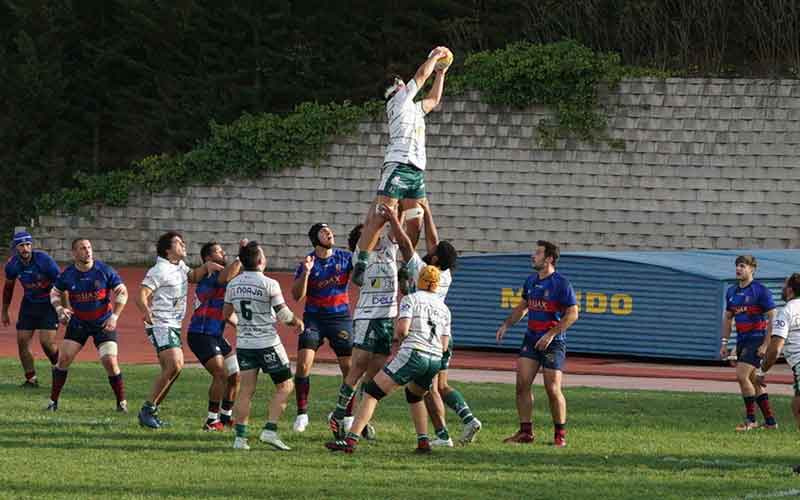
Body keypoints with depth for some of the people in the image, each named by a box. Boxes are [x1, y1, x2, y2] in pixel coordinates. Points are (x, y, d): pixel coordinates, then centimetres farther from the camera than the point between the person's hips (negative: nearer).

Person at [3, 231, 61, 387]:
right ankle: (31, 379, 9)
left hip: (49, 304, -5)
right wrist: (4, 311, 18)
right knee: (22, 340, -2)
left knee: (47, 342, -13)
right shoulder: (12, 264, -8)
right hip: (29, 303, 5)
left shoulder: (44, 260, -23)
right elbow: (8, 287, 12)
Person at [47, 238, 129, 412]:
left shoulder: (105, 271, -13)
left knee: (110, 363, -11)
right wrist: (59, 309, -11)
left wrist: (114, 316, -16)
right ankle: (53, 401, 5)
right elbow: (55, 293, 9)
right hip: (78, 322, 2)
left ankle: (122, 402, 6)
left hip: (103, 323, -2)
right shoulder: (67, 274, -7)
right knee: (63, 359, -7)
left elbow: (122, 292, -6)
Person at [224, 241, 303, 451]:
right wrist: (297, 322, 9)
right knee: (285, 386, 6)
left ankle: (240, 437, -2)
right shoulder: (269, 284, -13)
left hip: (243, 343, 5)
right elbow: (284, 315, -12)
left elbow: (227, 314, 15)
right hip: (267, 343, -5)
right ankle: (270, 430, -5)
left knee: (246, 391, 5)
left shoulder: (233, 284, 4)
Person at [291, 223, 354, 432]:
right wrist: (306, 273, -23)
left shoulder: (345, 257, 0)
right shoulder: (307, 262, -5)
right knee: (303, 364, -13)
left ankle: (349, 415, 13)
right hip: (314, 318, -1)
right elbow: (297, 295, -10)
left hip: (341, 317, 1)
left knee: (350, 368, 0)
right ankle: (302, 413, -5)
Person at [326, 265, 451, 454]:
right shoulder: (444, 308, 20)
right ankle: (423, 441, 26)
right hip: (435, 360, 6)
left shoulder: (411, 299, 5)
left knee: (372, 392, -5)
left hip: (414, 354, -6)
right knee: (414, 394, 35)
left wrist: (397, 336, 13)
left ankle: (351, 440, -17)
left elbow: (403, 329, -8)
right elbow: (444, 345, 18)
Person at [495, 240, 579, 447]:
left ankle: (560, 435, 7)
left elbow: (572, 314, -14)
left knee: (553, 390, -6)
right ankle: (526, 432, 6)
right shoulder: (531, 281, 10)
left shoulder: (561, 284, -11)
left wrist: (551, 335, -18)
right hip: (531, 339, 7)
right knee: (522, 384, -2)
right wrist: (506, 325, 12)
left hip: (553, 343, -7)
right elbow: (522, 307, 25)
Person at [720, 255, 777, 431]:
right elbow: (727, 318, 20)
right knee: (753, 381, 10)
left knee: (742, 375, -17)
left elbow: (772, 318, -12)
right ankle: (770, 421, 18)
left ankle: (751, 420, -6)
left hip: (756, 339, -8)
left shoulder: (760, 291, -11)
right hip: (742, 340, 8)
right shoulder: (732, 292, 11)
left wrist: (765, 345, -17)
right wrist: (724, 343, 13)